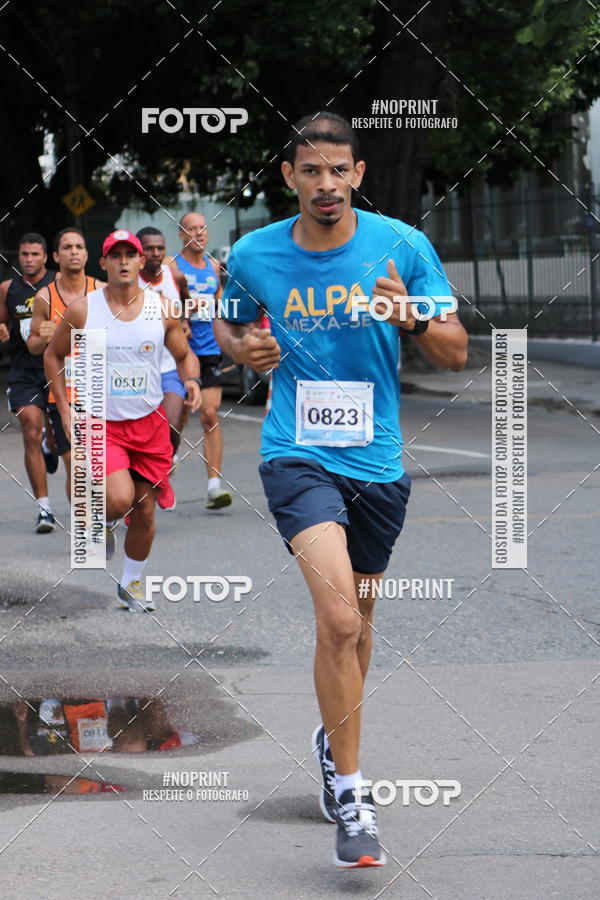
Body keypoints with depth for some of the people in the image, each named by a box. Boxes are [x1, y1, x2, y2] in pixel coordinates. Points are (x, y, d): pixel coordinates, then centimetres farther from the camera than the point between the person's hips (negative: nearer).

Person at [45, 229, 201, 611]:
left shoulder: (161, 309, -1)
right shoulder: (82, 310, -6)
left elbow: (185, 355, 13)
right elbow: (54, 355, 8)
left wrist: (192, 381, -10)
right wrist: (66, 410, 0)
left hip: (150, 423, 3)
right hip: (101, 423, -3)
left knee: (144, 512, 7)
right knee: (120, 499, -24)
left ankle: (132, 584, 28)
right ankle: (104, 522, 13)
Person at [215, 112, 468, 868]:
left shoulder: (402, 246, -3)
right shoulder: (253, 255, -3)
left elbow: (456, 354, 1)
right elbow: (227, 325, 17)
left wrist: (410, 319, -20)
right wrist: (243, 348, -7)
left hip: (378, 463, 3)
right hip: (298, 458, -2)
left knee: (353, 623, 17)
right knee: (338, 617, -21)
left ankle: (333, 736, 46)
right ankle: (350, 794, -14)